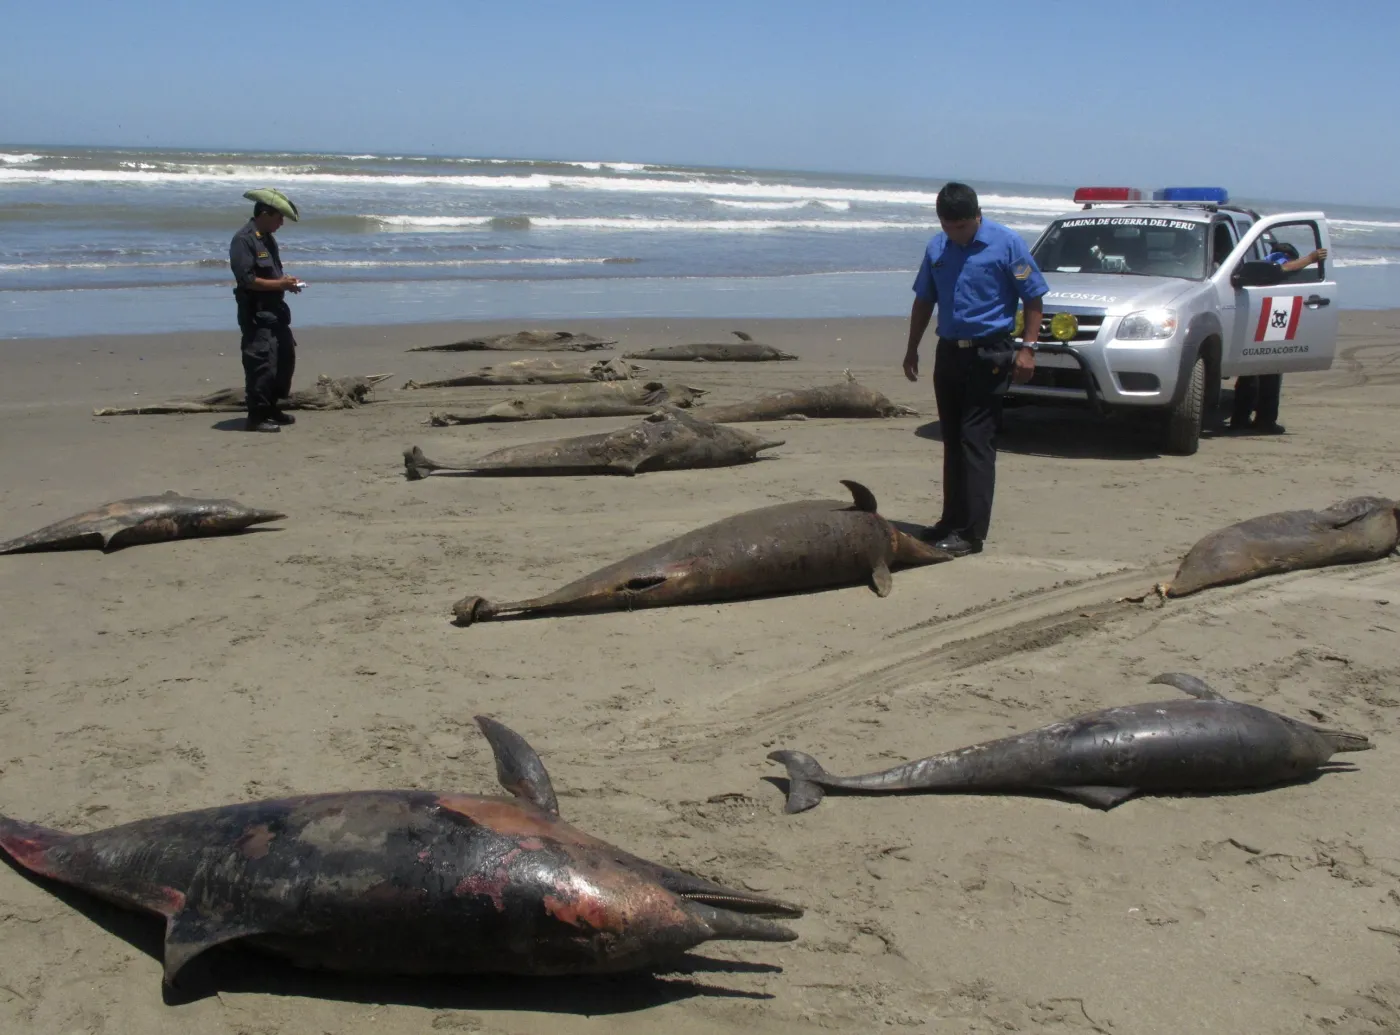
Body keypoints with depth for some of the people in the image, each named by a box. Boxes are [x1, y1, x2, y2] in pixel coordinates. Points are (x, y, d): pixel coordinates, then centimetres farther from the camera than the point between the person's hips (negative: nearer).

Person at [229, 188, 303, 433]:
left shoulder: (267, 239, 15)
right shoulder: (243, 240, -15)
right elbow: (246, 279, -21)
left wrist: (286, 281, 6)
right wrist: (279, 284, -18)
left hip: (275, 310, 10)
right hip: (256, 313, -10)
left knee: (286, 358, 16)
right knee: (261, 363, -10)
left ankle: (272, 408, 28)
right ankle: (256, 416, -2)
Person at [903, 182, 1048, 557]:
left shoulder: (1006, 243, -6)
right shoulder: (937, 248, 9)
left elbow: (1033, 298, -5)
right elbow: (924, 300, 19)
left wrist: (1027, 348, -13)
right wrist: (912, 347, 16)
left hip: (989, 355, -6)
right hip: (949, 353, 6)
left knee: (976, 441, -9)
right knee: (952, 441, 12)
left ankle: (970, 533, -9)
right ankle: (952, 521, 22)